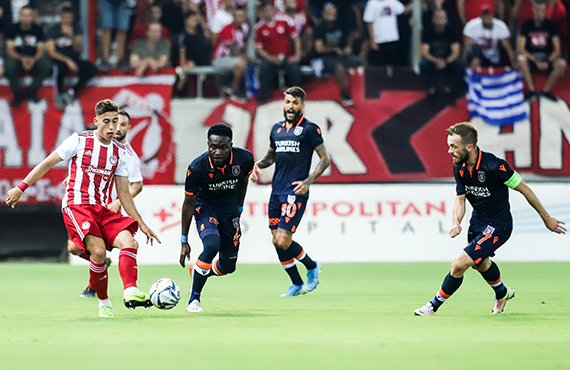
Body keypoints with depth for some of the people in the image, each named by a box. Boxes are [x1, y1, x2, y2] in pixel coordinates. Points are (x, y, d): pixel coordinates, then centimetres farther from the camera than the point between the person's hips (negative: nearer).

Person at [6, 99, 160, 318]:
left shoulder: (119, 152, 11)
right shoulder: (79, 140, -2)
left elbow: (123, 193, 16)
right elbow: (47, 164, 6)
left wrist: (141, 223, 11)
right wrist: (21, 188, 4)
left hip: (102, 210, 5)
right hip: (76, 206, -5)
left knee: (130, 243, -20)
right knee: (99, 251, -25)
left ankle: (130, 292, -33)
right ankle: (104, 303, -9)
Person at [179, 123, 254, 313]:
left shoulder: (244, 159, -19)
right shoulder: (197, 167, -25)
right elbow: (188, 203, -13)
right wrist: (184, 241, -10)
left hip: (230, 210, 4)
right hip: (205, 208, -4)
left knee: (228, 266, 4)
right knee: (212, 244, -32)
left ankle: (198, 272, 38)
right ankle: (194, 300, -20)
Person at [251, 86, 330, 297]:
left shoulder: (309, 129, -5)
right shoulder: (277, 129, 14)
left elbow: (325, 159, -4)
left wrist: (308, 182, -15)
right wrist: (258, 165, 7)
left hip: (295, 192, -7)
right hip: (276, 191, 7)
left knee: (283, 241, -14)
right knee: (276, 241, 6)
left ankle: (312, 266, 12)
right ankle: (297, 284, 21)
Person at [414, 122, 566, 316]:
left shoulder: (494, 166, -31)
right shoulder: (459, 167, -11)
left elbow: (524, 189, -20)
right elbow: (460, 198, -1)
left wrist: (547, 219, -11)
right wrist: (456, 223, -22)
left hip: (498, 226, -8)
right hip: (478, 221, 8)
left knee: (459, 264, -18)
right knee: (480, 262, 32)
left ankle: (434, 305, 1)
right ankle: (502, 293, 61)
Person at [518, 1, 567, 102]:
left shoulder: (550, 25, 0)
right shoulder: (527, 25, -3)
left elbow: (557, 49, -2)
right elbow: (521, 48, -9)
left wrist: (548, 62, -20)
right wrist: (535, 61, -22)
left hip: (548, 56, 1)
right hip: (530, 56, -1)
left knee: (562, 64, -31)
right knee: (520, 60, -36)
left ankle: (546, 90, -11)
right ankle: (531, 90, -24)